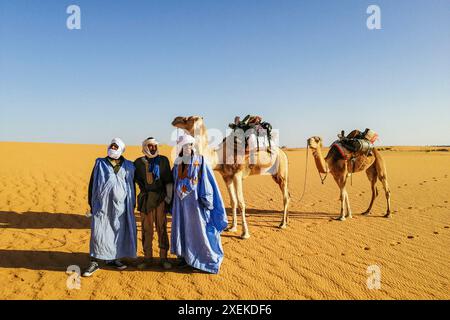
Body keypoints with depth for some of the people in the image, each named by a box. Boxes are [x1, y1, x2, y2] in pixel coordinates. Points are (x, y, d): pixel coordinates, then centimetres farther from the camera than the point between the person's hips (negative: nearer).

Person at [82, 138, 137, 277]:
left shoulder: (128, 166, 9)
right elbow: (92, 183, 8)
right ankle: (95, 262, 5)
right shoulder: (100, 163, 8)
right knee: (98, 231, -5)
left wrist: (132, 205, 9)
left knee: (119, 231, 5)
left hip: (120, 204, 1)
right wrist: (91, 203, 4)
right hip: (102, 203, -1)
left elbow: (132, 186, 12)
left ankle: (112, 259, 20)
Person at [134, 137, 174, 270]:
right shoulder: (139, 162, 6)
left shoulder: (163, 160, 5)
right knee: (146, 229, 6)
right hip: (145, 199, 1)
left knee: (162, 228, 3)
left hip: (160, 197, -1)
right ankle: (147, 258, 17)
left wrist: (169, 196, -1)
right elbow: (133, 179, 14)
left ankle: (164, 258, 11)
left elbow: (168, 180, 4)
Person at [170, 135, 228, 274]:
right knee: (182, 227, 8)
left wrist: (205, 198, -13)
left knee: (197, 227, -1)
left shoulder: (200, 160, -4)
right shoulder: (178, 162, 8)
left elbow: (207, 179, -7)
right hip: (180, 200, 4)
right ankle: (184, 256, 22)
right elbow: (174, 181, 15)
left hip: (195, 199, -4)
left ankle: (206, 257, 11)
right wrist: (174, 198, 13)